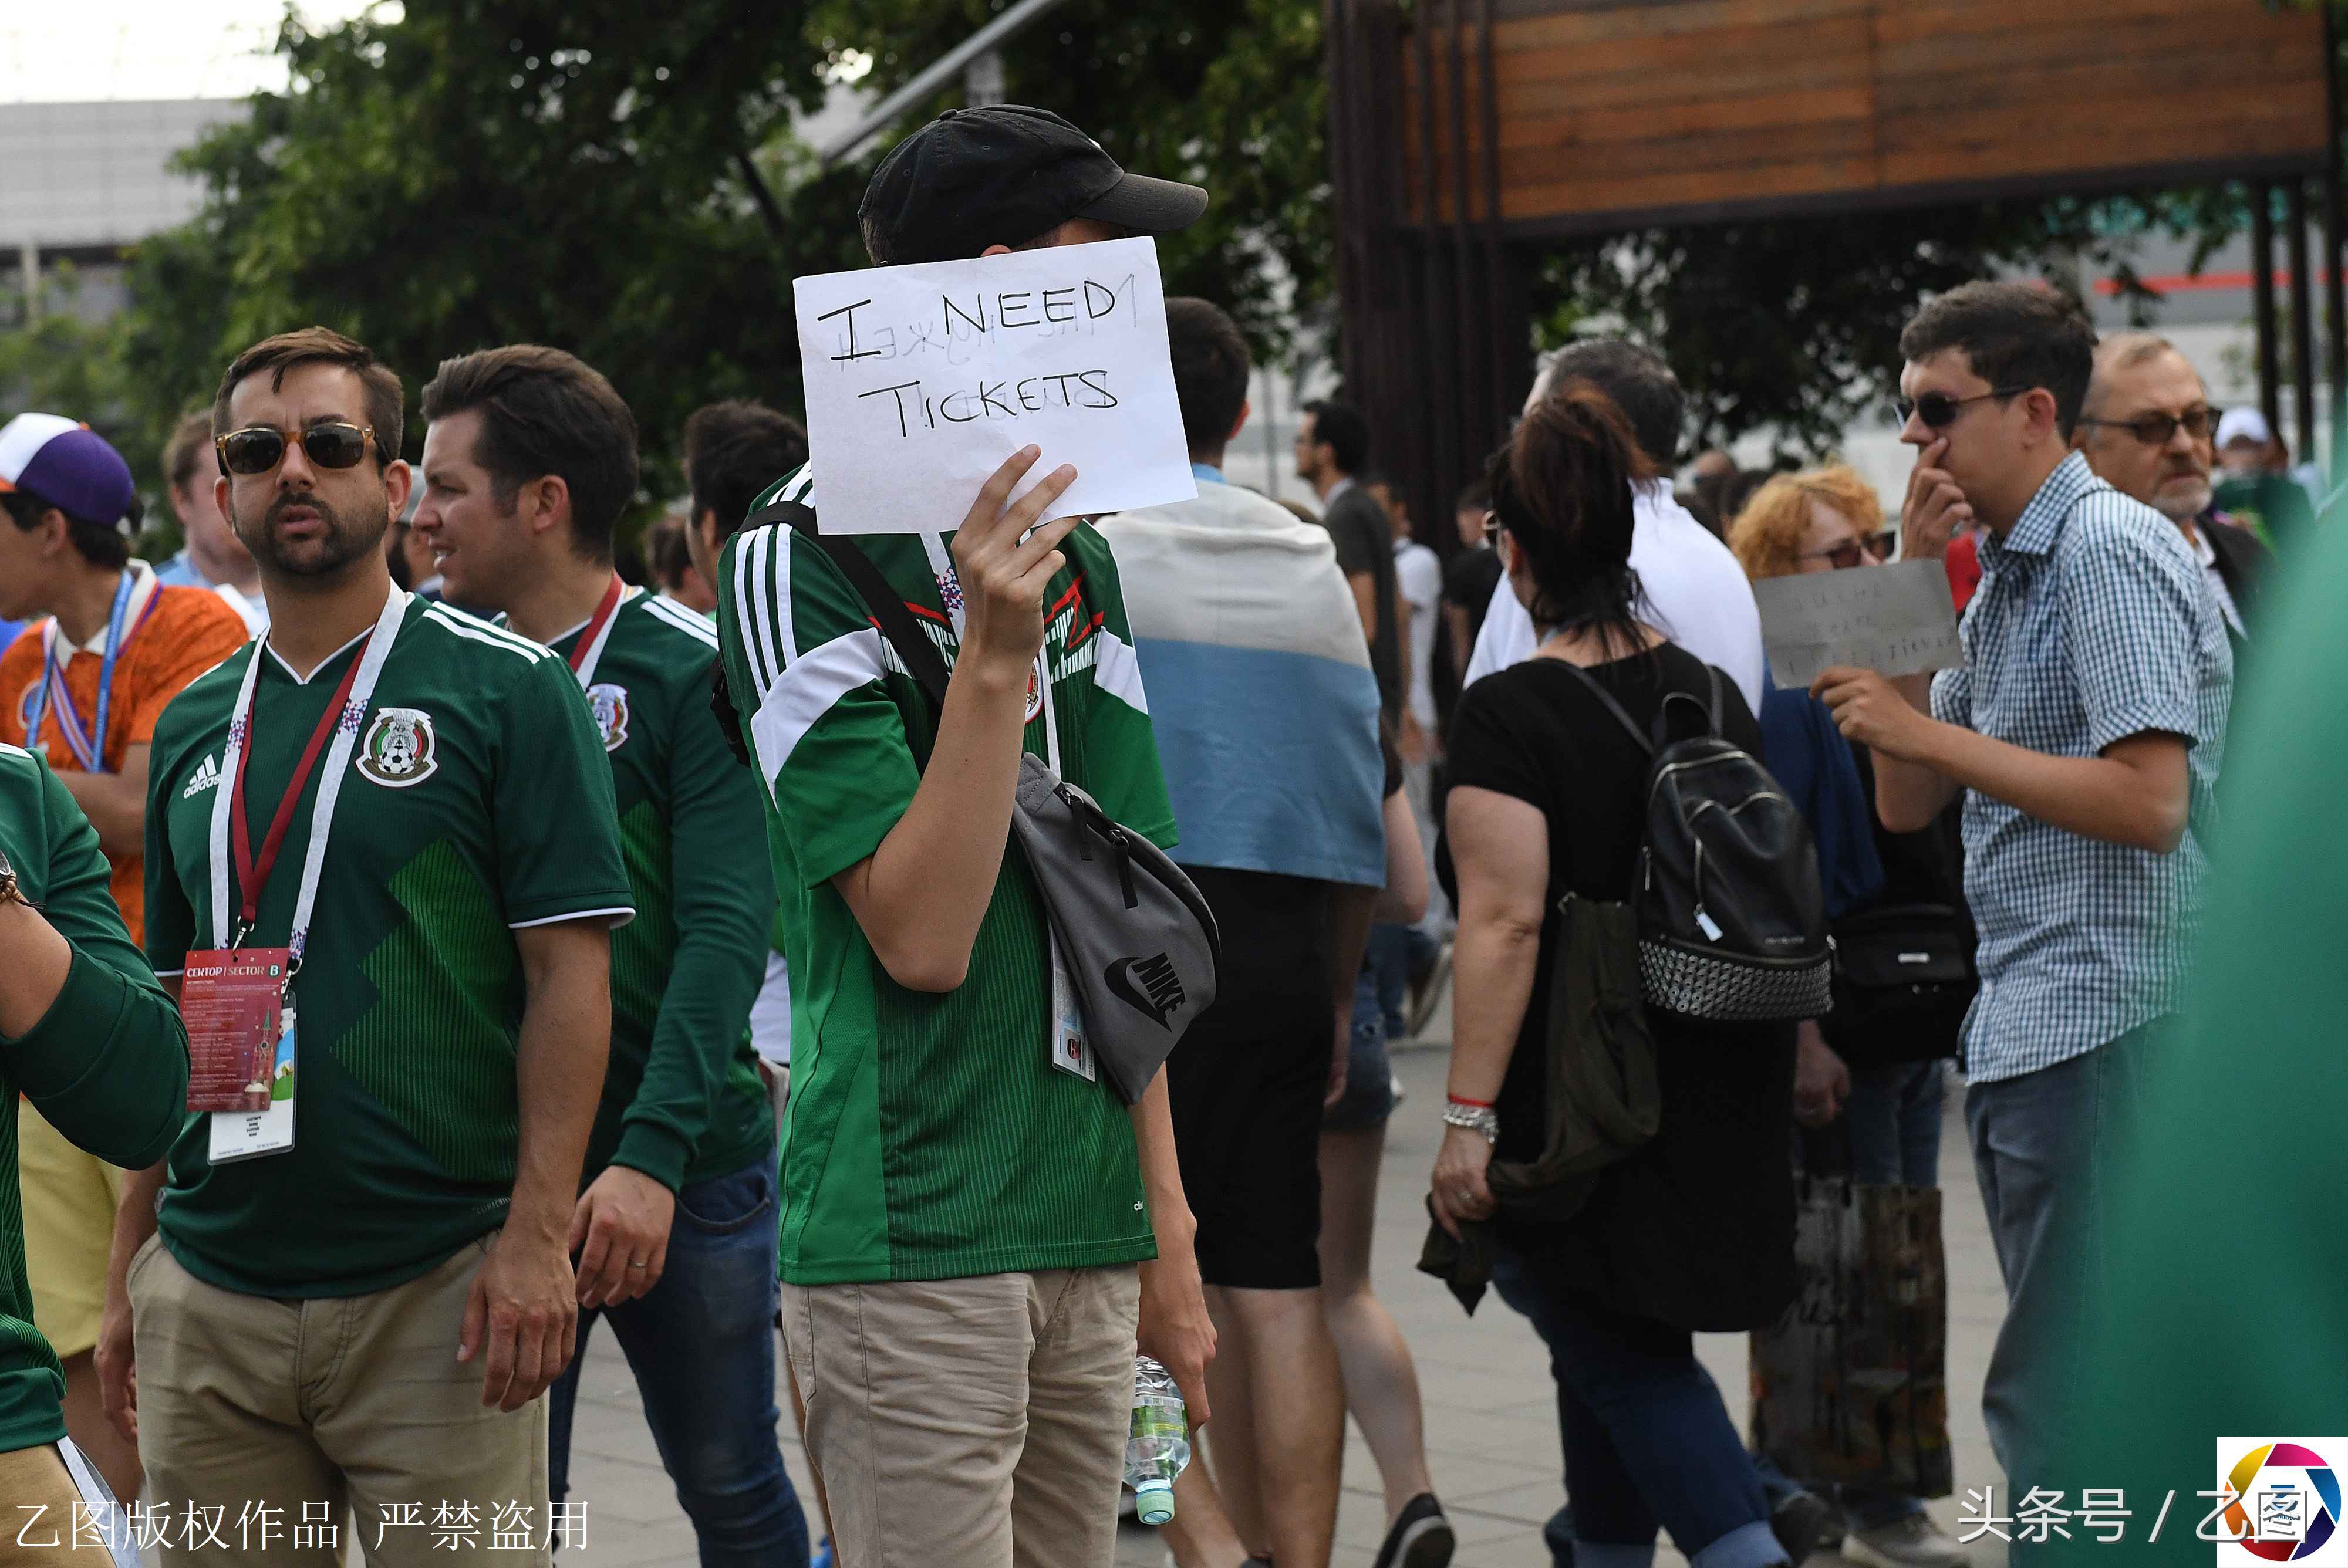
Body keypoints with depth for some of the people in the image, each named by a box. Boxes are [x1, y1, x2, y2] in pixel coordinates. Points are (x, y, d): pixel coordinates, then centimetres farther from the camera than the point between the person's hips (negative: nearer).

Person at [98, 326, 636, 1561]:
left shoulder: (506, 690, -2)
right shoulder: (193, 727, 14)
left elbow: (570, 971, -6)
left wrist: (538, 1235, -14)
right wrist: (128, 1270, 14)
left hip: (439, 1286, -5)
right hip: (211, 1298, 5)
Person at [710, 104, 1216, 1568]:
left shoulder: (1076, 556, 12)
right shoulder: (805, 557, -10)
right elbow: (922, 936, -15)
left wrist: (1168, 1229, 12)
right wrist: (993, 662, -22)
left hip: (1088, 1234, 7)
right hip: (915, 1241, -7)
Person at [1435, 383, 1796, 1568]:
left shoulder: (1509, 714, -14)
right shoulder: (1711, 693, 7)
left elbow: (1506, 923, -21)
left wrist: (1469, 1115, -19)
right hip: (1711, 1098, 7)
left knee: (1618, 1355, -4)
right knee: (1609, 1340, 19)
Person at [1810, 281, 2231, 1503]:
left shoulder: (2112, 553, -12)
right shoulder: (2003, 573, 17)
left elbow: (2150, 802, -21)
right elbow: (1907, 804, 14)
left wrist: (1931, 733, -16)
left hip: (2106, 1028, -10)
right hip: (2025, 1035, 10)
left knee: (2054, 1415, -11)